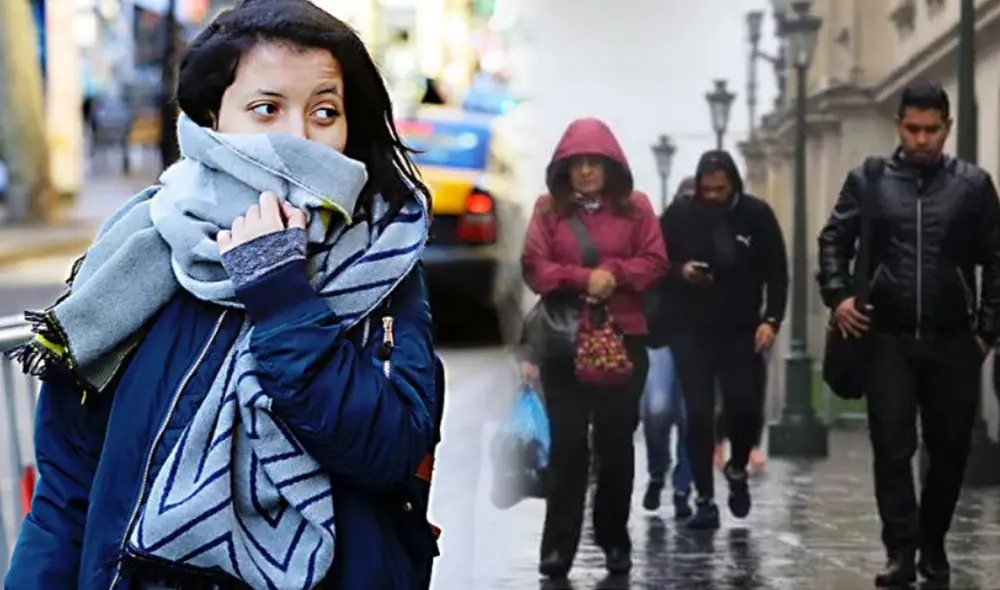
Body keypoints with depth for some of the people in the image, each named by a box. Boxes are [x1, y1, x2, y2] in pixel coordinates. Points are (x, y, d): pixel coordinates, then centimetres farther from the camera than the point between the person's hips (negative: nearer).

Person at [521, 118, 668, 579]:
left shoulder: (635, 205, 5)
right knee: (568, 442, -3)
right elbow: (533, 268, -4)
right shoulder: (549, 207, 3)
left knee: (616, 441, 7)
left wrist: (614, 273, -17)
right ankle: (558, 545, 0)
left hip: (623, 337, 1)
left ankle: (615, 540, 18)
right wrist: (583, 278, -18)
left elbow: (654, 263, 0)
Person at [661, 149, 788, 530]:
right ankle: (704, 500, 6)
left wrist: (772, 319, -10)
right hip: (692, 332, 0)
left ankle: (737, 470, 24)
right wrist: (680, 272, -17)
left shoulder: (757, 215, -3)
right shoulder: (678, 215, -3)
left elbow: (776, 273, 1)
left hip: (741, 331, 0)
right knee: (698, 414, -3)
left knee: (746, 408, -7)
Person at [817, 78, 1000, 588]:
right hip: (888, 338, 0)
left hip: (952, 341, 0)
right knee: (892, 448, -4)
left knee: (950, 449, 7)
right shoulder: (868, 180, 3)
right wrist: (838, 296, -5)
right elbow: (834, 240, 10)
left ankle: (933, 545, 24)